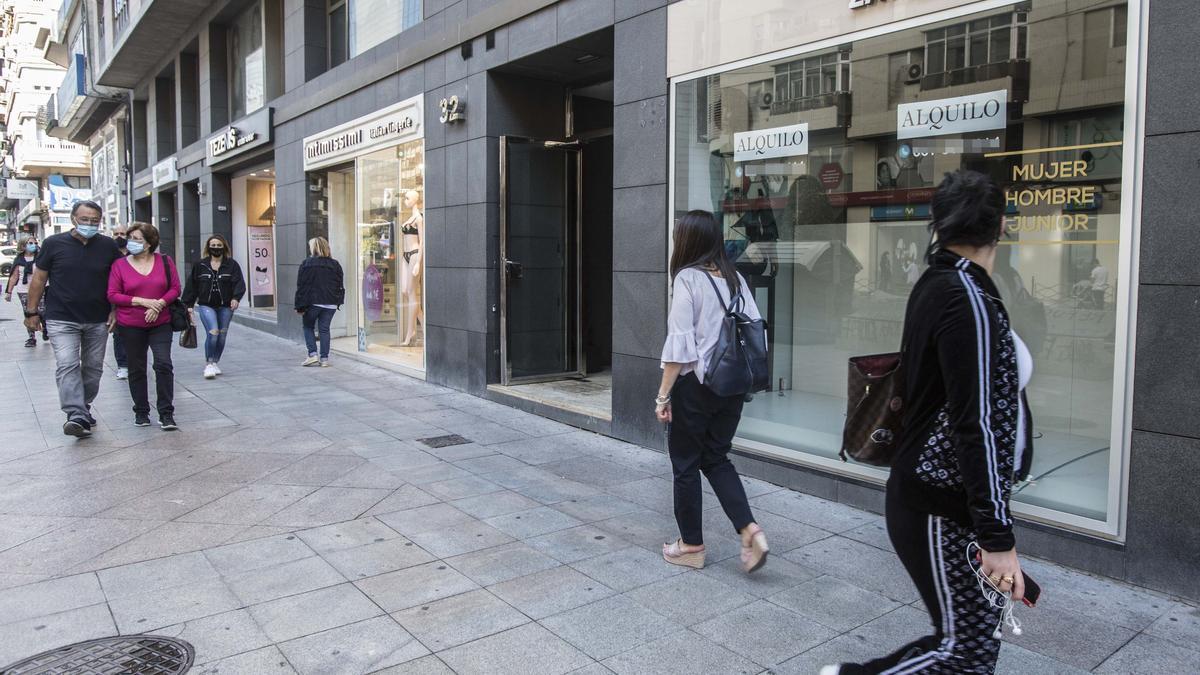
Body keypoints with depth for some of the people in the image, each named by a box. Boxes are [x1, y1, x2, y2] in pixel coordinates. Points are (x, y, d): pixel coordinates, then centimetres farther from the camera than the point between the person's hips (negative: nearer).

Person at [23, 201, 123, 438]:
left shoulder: (108, 246, 2)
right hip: (62, 320, -2)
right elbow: (38, 279, 4)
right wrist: (32, 312, 2)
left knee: (93, 368, 10)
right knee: (67, 366, -14)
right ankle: (77, 417, -21)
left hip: (98, 321, 2)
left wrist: (115, 310, 2)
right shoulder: (54, 244, -1)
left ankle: (83, 407, 28)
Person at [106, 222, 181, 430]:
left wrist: (159, 304, -14)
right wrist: (142, 301, -15)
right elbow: (112, 295, -4)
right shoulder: (119, 265, -1)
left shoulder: (164, 261, 1)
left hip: (160, 324, 0)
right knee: (137, 369, 9)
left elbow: (175, 288, 2)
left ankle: (166, 413, -1)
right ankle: (141, 412, 23)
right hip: (131, 326, 0)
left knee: (164, 364, -9)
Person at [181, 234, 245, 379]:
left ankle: (216, 363, 25)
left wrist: (235, 298, -22)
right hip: (206, 306, -1)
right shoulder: (200, 265, 6)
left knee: (222, 336, 7)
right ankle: (209, 364, -5)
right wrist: (188, 304, 5)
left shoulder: (232, 265, 4)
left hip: (225, 307, 1)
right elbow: (192, 285, 8)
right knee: (212, 333, -17)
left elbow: (239, 283, -5)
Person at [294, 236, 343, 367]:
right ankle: (324, 359, 5)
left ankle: (312, 354, 1)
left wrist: (300, 306, -2)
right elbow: (340, 286, 7)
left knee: (308, 327, 14)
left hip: (312, 302, -2)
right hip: (330, 303, 2)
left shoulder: (307, 263, -4)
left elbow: (301, 286, -4)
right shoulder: (335, 265, 4)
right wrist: (338, 302, 14)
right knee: (324, 329, 7)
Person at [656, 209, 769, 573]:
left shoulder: (688, 278, -12)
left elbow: (679, 343, -16)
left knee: (686, 464, 9)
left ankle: (691, 545, 20)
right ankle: (750, 531, 5)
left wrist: (663, 395, -11)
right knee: (716, 459, 18)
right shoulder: (735, 278, 6)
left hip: (694, 384, -6)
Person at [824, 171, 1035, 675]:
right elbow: (976, 426, -25)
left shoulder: (937, 285, 8)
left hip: (936, 493, 10)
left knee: (977, 630, 17)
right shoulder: (968, 299, -21)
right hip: (943, 508, -10)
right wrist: (998, 538, -22)